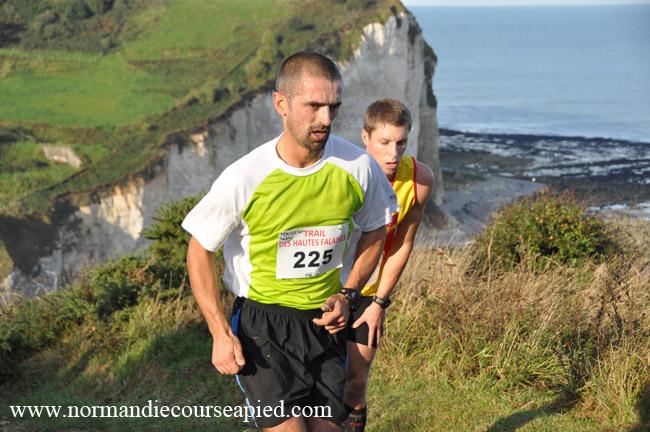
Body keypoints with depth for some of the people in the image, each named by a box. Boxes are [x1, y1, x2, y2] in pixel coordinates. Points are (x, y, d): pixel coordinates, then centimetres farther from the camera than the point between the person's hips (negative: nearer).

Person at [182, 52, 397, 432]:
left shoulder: (358, 167, -11)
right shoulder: (245, 178, -20)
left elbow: (375, 231, 10)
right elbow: (200, 251, -6)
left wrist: (348, 295, -1)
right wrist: (221, 334, -11)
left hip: (325, 320, 4)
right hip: (262, 321, -4)